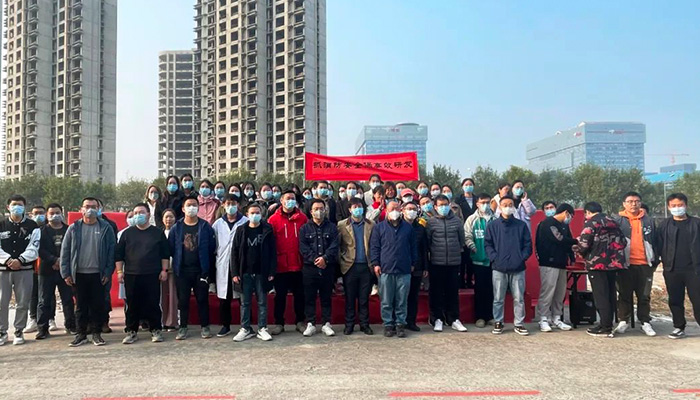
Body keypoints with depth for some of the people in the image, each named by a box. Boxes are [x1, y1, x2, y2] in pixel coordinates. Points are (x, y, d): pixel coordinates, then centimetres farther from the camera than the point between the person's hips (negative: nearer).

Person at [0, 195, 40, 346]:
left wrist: (20, 260, -17)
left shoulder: (32, 226, 3)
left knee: (23, 303, 2)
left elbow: (33, 248, -4)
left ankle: (19, 332, 15)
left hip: (25, 269, -1)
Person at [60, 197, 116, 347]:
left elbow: (112, 250, -2)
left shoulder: (106, 228, 0)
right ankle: (81, 334, 18)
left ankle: (96, 333, 16)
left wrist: (108, 272, -7)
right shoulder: (74, 228, 4)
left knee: (98, 305, 4)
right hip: (79, 274, 1)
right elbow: (65, 251, 4)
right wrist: (66, 273, -2)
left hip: (98, 274, -1)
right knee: (81, 305, 8)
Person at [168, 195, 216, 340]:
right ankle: (183, 327, 17)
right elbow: (170, 248, 4)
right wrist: (176, 263, 1)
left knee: (202, 299, 5)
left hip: (200, 270, -1)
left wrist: (207, 266, -3)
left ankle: (205, 327, 16)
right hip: (182, 270, 1)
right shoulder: (176, 228, 3)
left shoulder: (205, 227, -1)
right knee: (183, 300, 7)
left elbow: (212, 248, -1)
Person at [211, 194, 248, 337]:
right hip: (223, 265, 3)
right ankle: (225, 325, 20)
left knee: (243, 296, 2)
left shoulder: (245, 222, -1)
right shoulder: (218, 224, 9)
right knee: (224, 297, 7)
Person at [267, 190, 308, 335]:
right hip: (281, 265, -1)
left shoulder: (302, 218, 3)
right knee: (280, 295, 9)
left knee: (299, 295, 11)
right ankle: (279, 323, 21)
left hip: (299, 265, 2)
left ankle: (300, 321, 25)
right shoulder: (274, 219, -2)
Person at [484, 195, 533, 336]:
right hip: (499, 268, 0)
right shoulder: (493, 225, 5)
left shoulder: (521, 225, 7)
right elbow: (487, 244, 3)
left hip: (518, 268, 1)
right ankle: (498, 322, 17)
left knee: (519, 298, 4)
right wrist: (494, 258, -8)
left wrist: (522, 258, -6)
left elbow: (528, 245, 6)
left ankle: (519, 324, 14)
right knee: (498, 298, 6)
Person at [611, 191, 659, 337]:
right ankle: (623, 321, 13)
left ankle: (645, 322, 15)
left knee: (644, 296, 7)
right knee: (625, 295, 5)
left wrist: (655, 261, 10)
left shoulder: (648, 221, 10)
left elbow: (655, 241, 14)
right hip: (625, 264, -2)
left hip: (645, 264, 2)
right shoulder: (617, 220, 2)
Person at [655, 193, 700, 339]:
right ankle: (679, 328, 20)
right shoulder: (665, 225, 6)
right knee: (675, 301, 9)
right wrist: (666, 262, -5)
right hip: (672, 270, 2)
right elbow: (659, 246, 3)